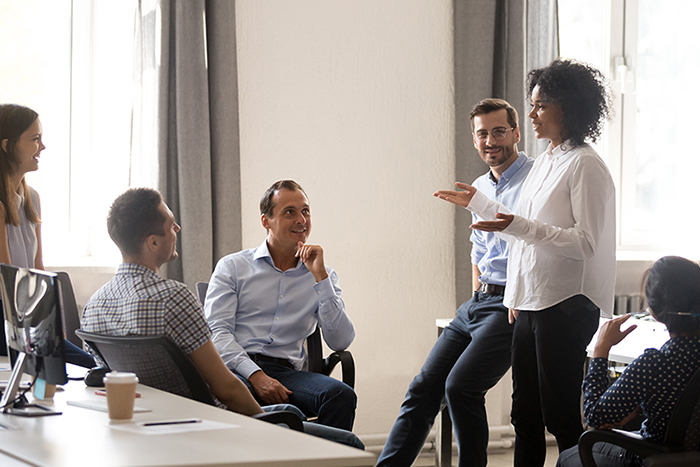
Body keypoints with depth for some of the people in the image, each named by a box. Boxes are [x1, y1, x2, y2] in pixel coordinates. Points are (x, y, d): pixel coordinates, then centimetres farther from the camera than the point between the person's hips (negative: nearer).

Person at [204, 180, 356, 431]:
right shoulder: (232, 267, 14)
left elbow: (340, 342, 5)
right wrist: (255, 375, -17)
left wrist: (320, 276, 0)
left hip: (286, 372, 2)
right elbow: (216, 332, 1)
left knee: (341, 395, -31)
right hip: (236, 370, -2)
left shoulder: (323, 276, 20)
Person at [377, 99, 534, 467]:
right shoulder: (479, 187, 18)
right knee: (424, 386, -2)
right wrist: (477, 294, 18)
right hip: (477, 301, 8)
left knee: (460, 385, -21)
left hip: (512, 305, -8)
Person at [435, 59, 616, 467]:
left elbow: (585, 242, -19)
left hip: (566, 307, -9)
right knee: (525, 415, 13)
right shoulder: (546, 162, 15)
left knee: (561, 417, -4)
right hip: (531, 304, 9)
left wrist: (519, 226, -27)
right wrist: (478, 202, 30)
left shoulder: (585, 166, -12)